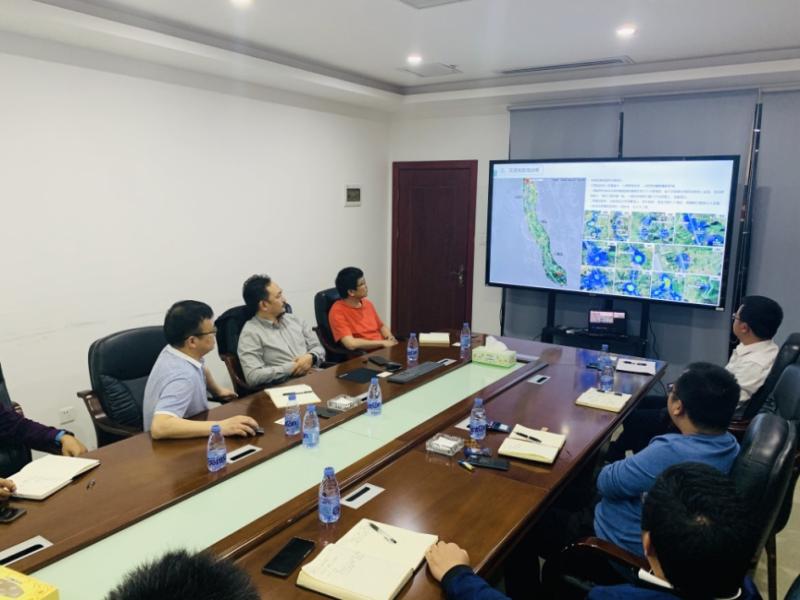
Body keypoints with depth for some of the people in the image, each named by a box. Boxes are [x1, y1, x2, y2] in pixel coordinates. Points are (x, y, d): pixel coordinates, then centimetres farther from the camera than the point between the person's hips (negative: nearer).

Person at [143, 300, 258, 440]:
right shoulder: (182, 376, -32)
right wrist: (221, 427, -45)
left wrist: (217, 390, 30)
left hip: (186, 436, 8)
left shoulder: (179, 350, -5)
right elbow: (159, 427, -45)